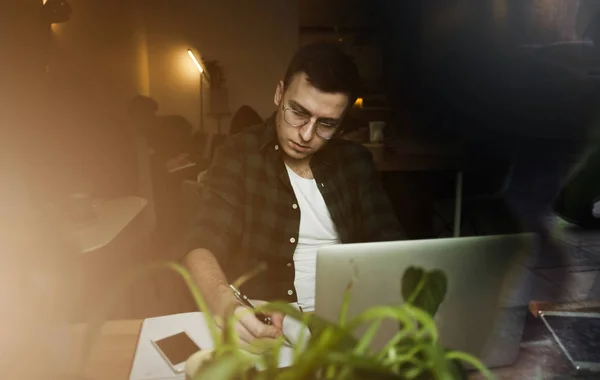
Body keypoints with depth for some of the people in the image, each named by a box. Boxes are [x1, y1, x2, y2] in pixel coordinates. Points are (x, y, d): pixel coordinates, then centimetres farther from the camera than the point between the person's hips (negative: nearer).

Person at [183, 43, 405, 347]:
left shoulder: (355, 161, 3)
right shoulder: (239, 156, -7)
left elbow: (389, 244, 3)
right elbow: (202, 249, -15)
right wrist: (228, 306, -36)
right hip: (260, 325, -3)